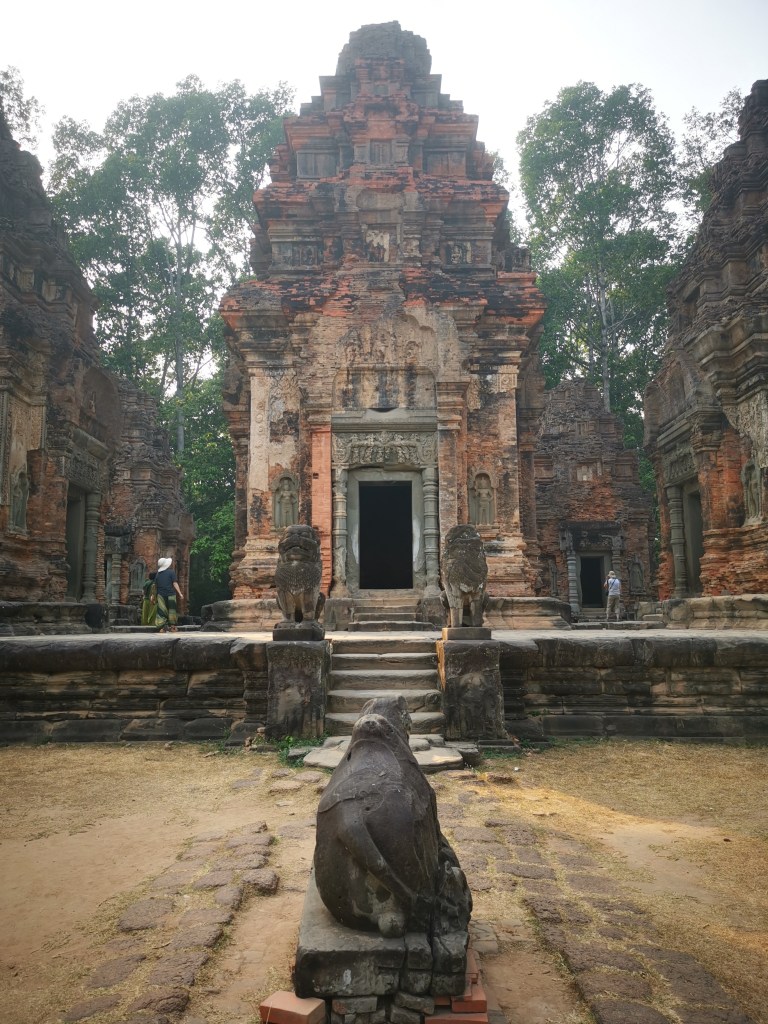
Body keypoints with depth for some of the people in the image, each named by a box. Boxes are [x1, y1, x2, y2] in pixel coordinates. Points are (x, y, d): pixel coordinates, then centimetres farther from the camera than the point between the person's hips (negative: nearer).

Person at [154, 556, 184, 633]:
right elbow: (175, 583, -10)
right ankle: (172, 626, 9)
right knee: (172, 610, 7)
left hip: (161, 595, 3)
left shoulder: (158, 574, 10)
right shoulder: (171, 572, -3)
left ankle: (162, 627, -2)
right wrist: (180, 593, -10)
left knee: (161, 611, 3)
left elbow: (155, 585, 13)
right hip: (170, 594, -3)